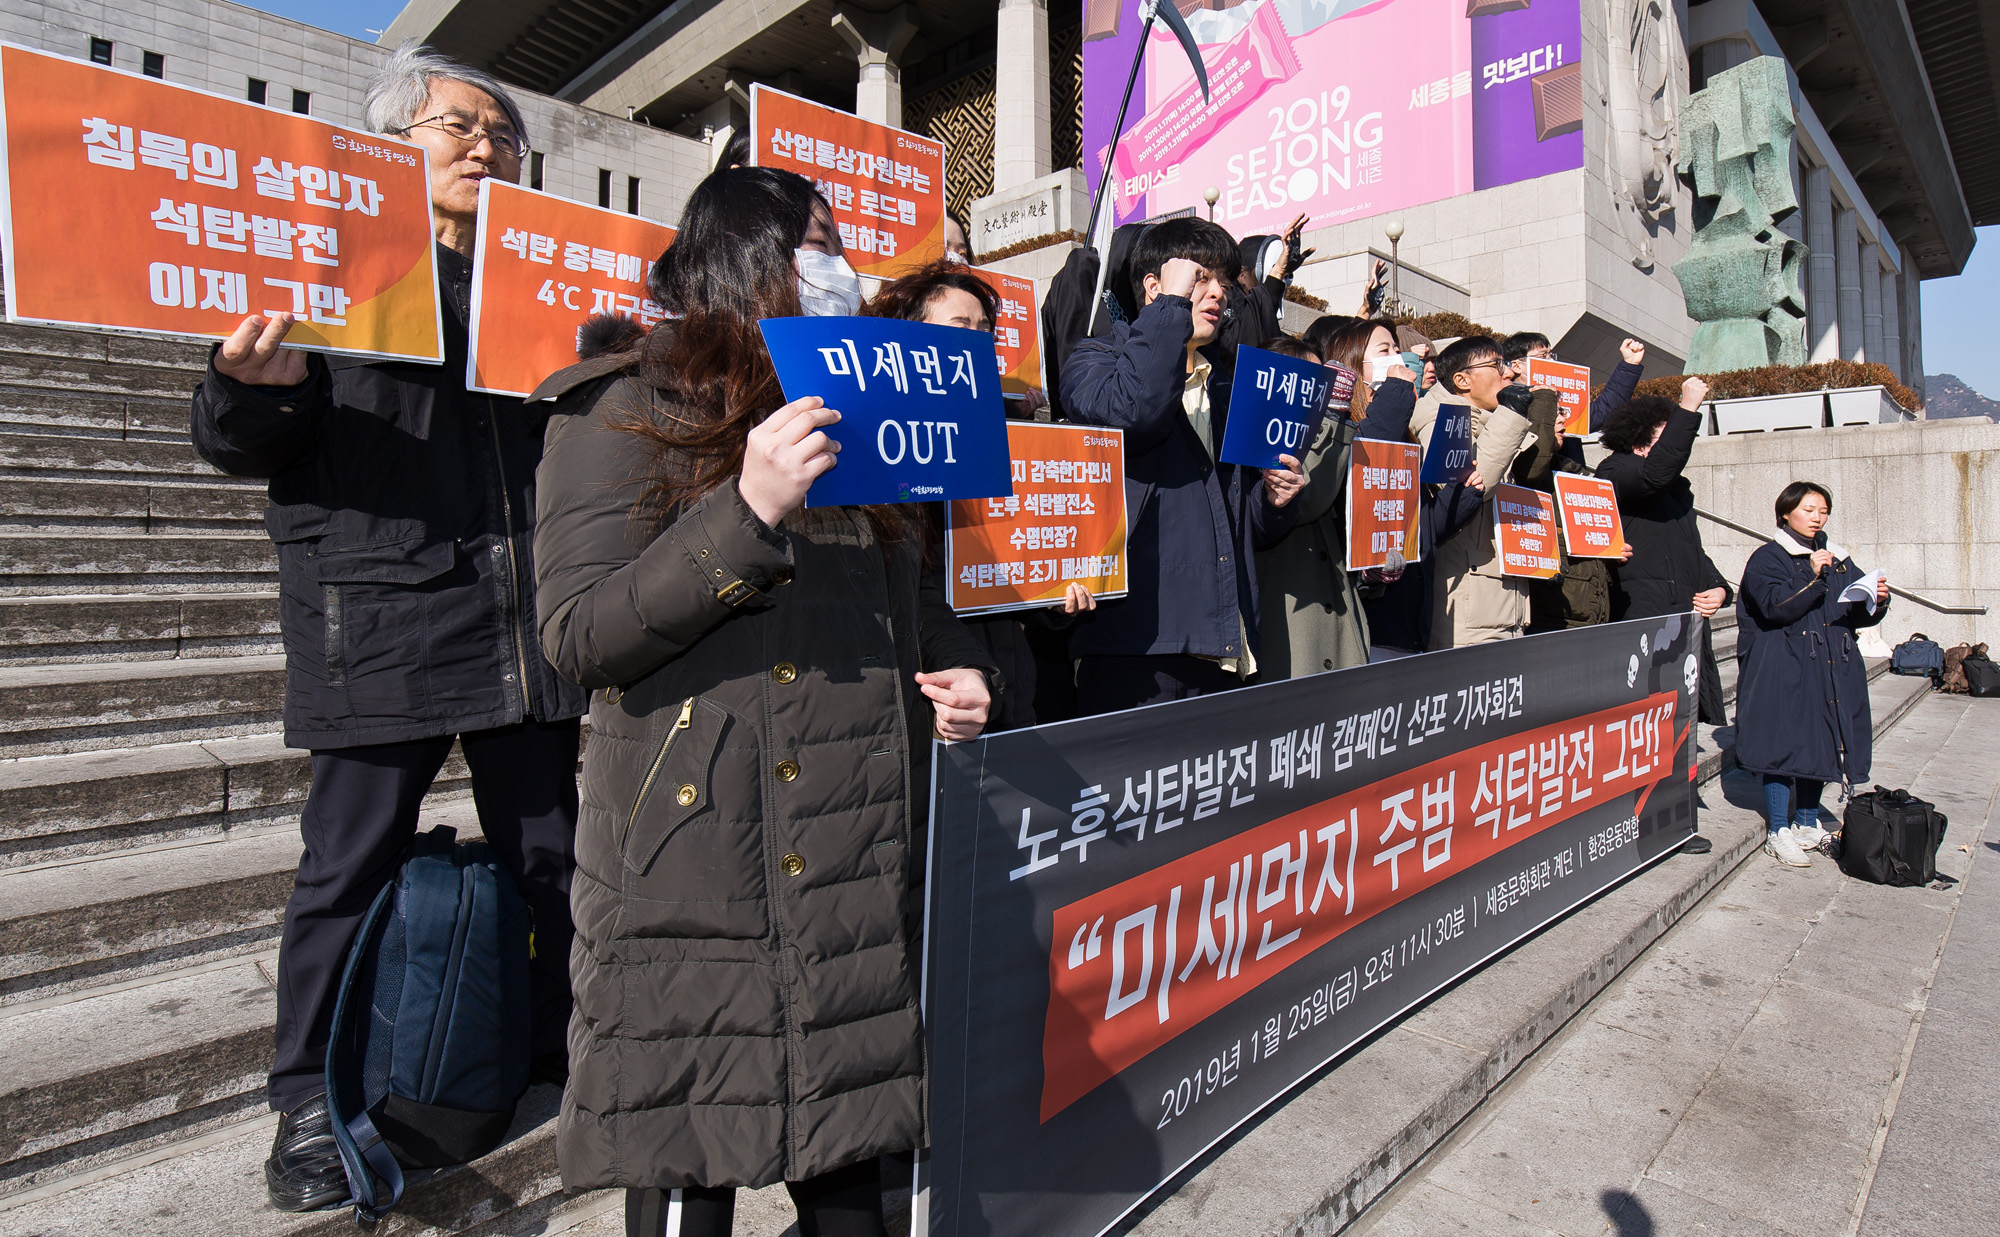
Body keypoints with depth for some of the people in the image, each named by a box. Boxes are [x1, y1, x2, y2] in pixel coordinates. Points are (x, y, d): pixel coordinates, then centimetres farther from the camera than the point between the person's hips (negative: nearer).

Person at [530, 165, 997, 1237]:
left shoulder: (850, 412, 18)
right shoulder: (626, 409, -2)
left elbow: (910, 593, 24)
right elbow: (578, 635, -12)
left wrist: (959, 669, 4)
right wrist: (747, 513, -22)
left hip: (862, 867, 6)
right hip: (692, 877, -5)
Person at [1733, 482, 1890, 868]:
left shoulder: (1838, 559, 16)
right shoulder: (1767, 559, -3)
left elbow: (1860, 614, 14)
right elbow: (1776, 606, -17)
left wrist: (1878, 600, -6)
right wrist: (1813, 578, -25)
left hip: (1832, 669, 6)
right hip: (1783, 670, -6)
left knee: (1820, 744, 10)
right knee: (1784, 747, -6)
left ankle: (1807, 824, 24)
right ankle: (1778, 833, 2)